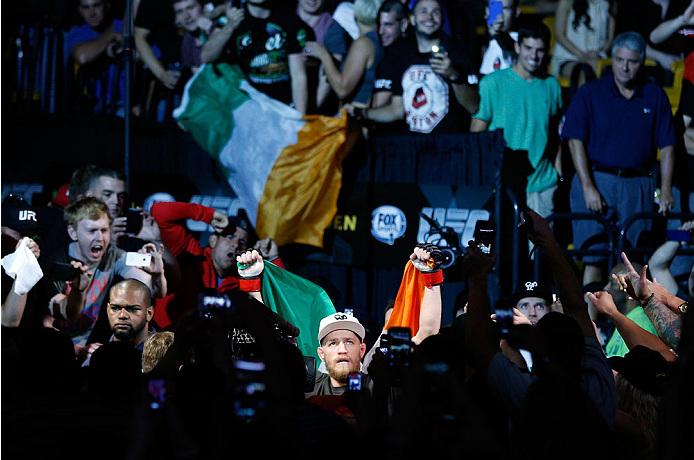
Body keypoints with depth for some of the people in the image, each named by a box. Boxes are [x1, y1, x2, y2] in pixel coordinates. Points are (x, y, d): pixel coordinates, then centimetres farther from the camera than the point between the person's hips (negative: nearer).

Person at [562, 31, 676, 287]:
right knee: (594, 258, -7)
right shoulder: (590, 93, 3)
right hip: (595, 180, -2)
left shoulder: (655, 97, 9)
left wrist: (666, 191, -2)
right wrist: (588, 187, -11)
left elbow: (667, 147, 8)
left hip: (637, 186, 2)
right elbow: (575, 141, -2)